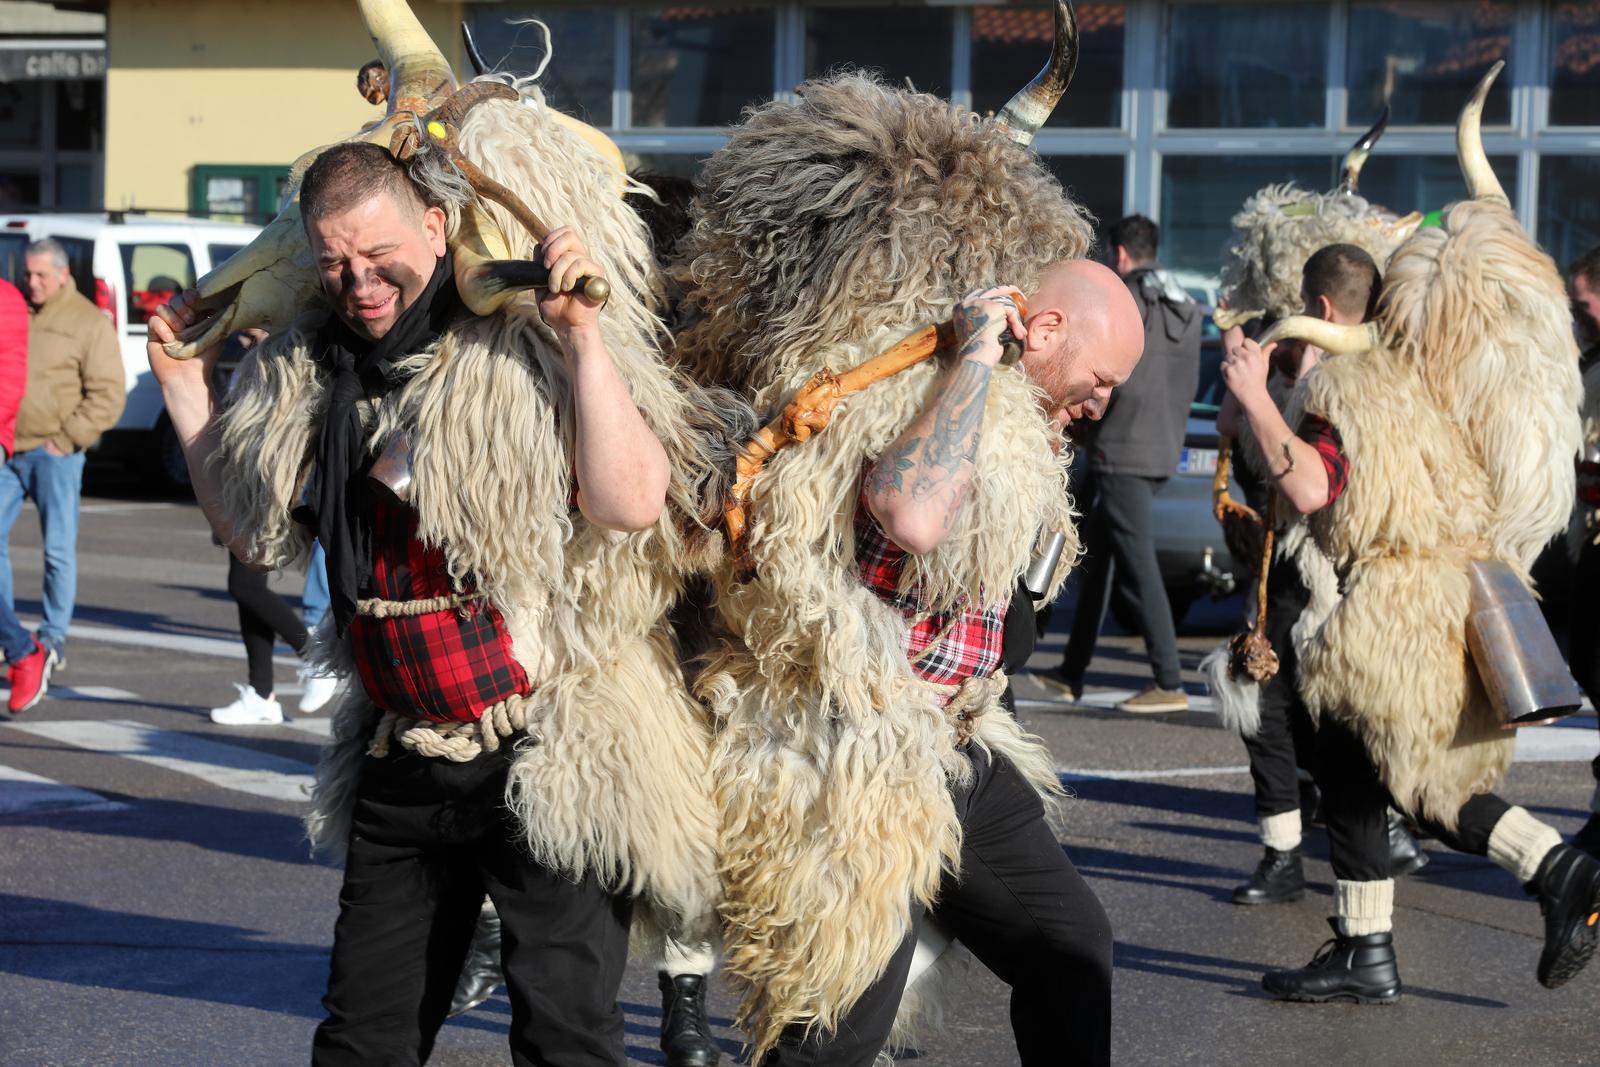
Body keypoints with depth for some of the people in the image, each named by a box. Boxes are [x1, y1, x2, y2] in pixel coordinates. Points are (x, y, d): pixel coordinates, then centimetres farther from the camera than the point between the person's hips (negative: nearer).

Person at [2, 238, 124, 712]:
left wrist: (67, 439, -11)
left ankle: (52, 642, 13)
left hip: (55, 454, -5)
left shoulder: (90, 322, -2)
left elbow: (108, 394, -6)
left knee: (59, 550, 1)